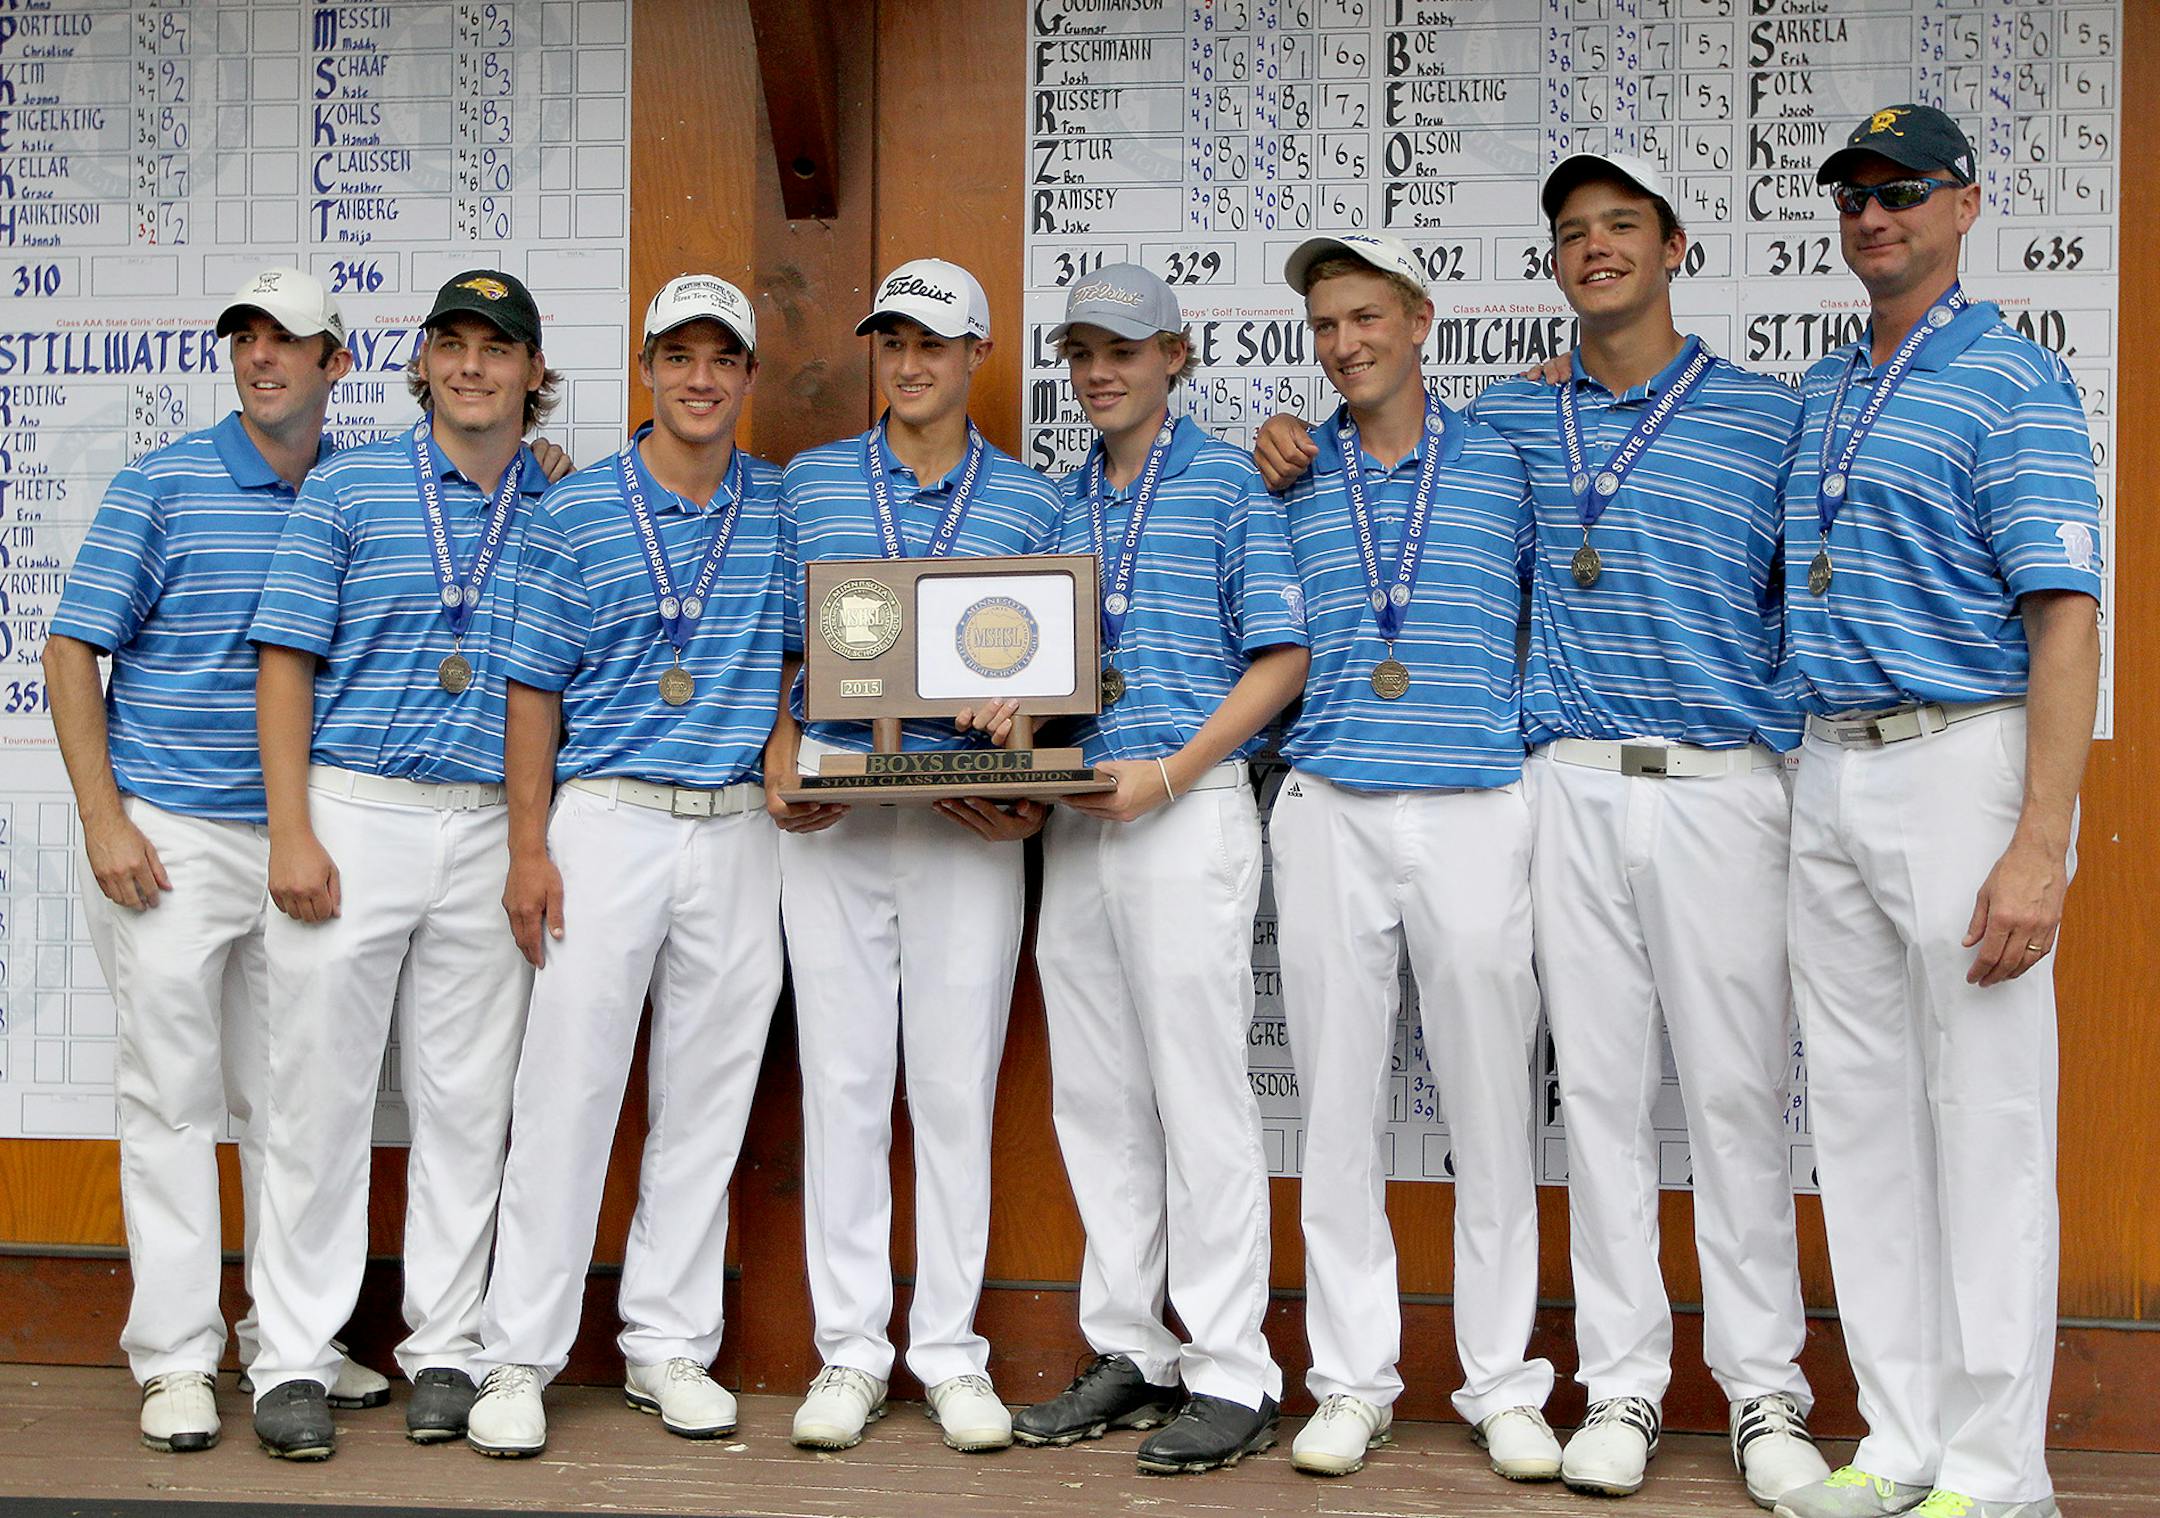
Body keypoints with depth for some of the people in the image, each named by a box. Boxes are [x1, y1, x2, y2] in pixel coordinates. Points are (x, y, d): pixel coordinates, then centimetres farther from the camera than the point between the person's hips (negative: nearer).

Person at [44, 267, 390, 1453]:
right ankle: (176, 1356, 7)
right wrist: (103, 819, -10)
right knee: (172, 1090, 0)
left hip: (303, 840, 4)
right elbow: (70, 654, -3)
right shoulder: (163, 485, -2)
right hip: (171, 836, -4)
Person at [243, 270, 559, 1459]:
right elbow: (287, 662, 0)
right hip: (351, 815, -2)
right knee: (318, 1091, 1)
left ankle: (444, 1349, 16)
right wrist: (291, 830, -9)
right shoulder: (348, 489, 3)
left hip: (492, 830, 2)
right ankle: (293, 1360, 8)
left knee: (469, 1102, 6)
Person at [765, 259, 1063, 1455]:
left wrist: (1031, 798, -7)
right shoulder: (809, 483, 9)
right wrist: (781, 765, -5)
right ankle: (850, 1351, 10)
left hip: (969, 811, 0)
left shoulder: (1029, 501, 7)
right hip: (833, 805, 1)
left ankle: (951, 1352, 11)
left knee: (956, 1077, 2)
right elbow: (776, 646, 10)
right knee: (842, 1073, 2)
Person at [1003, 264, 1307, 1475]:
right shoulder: (1067, 500, 16)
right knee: (1096, 1095, 9)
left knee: (1201, 1090, -5)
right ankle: (1131, 1354, 18)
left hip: (1187, 811, -6)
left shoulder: (1227, 480, -1)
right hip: (1079, 816, 7)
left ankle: (1232, 1374, 2)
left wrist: (1168, 778, -15)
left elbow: (1282, 658, -6)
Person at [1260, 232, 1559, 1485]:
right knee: (1338, 1106, 4)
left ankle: (1506, 1386, 13)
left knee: (1491, 1105, 2)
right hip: (1330, 813, 2)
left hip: (1477, 807, -1)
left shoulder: (1508, 463, 7)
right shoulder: (1291, 479, 11)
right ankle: (1352, 1382, 14)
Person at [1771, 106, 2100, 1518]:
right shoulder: (1819, 392, 17)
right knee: (1862, 1119, 10)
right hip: (1831, 771, 8)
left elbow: (2065, 622, -13)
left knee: (1986, 1126, -4)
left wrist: (2038, 848, -23)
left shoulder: (2014, 381, -6)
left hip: (1963, 765, -8)